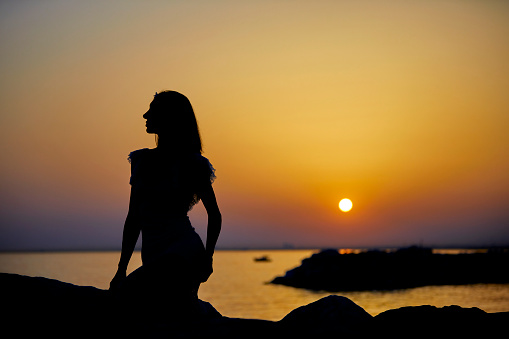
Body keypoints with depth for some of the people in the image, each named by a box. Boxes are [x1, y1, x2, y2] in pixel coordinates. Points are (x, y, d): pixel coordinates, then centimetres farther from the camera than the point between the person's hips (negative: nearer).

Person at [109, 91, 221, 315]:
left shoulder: (191, 164, 1)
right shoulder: (142, 160, 16)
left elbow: (214, 215, 10)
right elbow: (133, 218, 18)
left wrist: (207, 258, 0)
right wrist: (121, 269, 13)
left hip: (183, 254, -6)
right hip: (152, 258, 6)